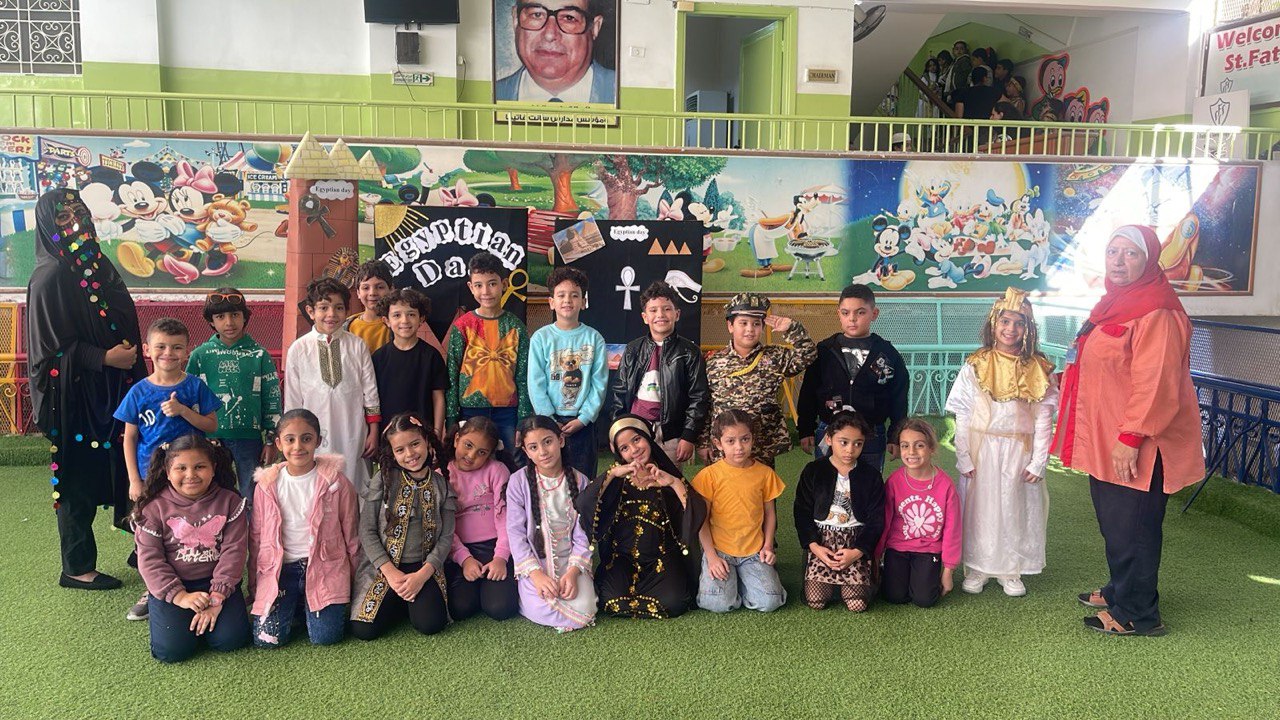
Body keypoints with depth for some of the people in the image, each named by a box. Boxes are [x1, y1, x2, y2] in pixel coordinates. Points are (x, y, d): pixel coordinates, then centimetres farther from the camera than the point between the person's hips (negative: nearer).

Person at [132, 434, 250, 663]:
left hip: (215, 582, 1)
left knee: (230, 640, -17)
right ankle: (158, 613, 17)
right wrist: (180, 596, -18)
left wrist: (217, 597, -18)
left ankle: (206, 616, 17)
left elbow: (233, 550, -9)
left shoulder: (230, 502, -4)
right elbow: (149, 559, -8)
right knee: (171, 650, -17)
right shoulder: (154, 507, -5)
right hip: (170, 585, -1)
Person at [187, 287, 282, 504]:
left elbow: (272, 398, 2)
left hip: (250, 438, -1)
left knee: (252, 498, 5)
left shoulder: (259, 355, -1)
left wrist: (271, 440, 0)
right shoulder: (200, 355, 2)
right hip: (211, 437, 1)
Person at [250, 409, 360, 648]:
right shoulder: (267, 485, 1)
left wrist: (355, 578, 9)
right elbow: (256, 537, 11)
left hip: (325, 567, -1)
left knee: (325, 637, -14)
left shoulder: (335, 482, -4)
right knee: (266, 639, -13)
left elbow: (351, 533, 4)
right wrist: (254, 587, 14)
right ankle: (292, 606, 20)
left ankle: (307, 606, 18)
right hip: (279, 569, 2)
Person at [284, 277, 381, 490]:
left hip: (353, 436, 0)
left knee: (353, 488, 6)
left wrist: (373, 433, 4)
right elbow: (292, 400, 5)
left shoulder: (357, 346, 0)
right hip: (314, 438, 0)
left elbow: (370, 391, 5)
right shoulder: (298, 349, -1)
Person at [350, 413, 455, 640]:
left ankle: (412, 601, 12)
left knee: (430, 624, -21)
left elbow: (446, 537, -2)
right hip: (383, 567, 0)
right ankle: (398, 602, 14)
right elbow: (367, 530, -5)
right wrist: (391, 572, -14)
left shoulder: (442, 485, 1)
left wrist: (422, 575, -16)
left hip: (423, 568, 1)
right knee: (364, 630, -16)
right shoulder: (383, 479, -3)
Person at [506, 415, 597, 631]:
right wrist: (536, 573, -20)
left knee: (583, 610, -22)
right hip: (534, 561, -1)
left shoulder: (579, 481, -1)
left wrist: (573, 572, -17)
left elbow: (583, 534, -2)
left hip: (570, 559, 2)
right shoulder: (519, 481, -6)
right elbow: (515, 532, -8)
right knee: (543, 611, -26)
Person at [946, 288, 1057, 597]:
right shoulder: (975, 366, -2)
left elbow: (1044, 420, -1)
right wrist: (964, 459, -8)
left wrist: (1038, 463, -7)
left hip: (1019, 452, 1)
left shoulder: (1038, 370, 0)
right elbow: (962, 418, -3)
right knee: (979, 508, 6)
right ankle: (977, 568, 19)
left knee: (1016, 509, 9)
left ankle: (1011, 571, 23)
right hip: (981, 450, -1)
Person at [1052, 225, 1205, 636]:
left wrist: (1131, 437, -24)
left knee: (1131, 528, 0)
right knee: (1113, 522, 19)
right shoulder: (1115, 305, 13)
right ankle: (1120, 591, 35)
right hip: (1105, 440, 9)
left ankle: (1137, 614, 13)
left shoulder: (1156, 313, -18)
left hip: (1135, 446, -9)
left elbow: (1154, 383, -23)